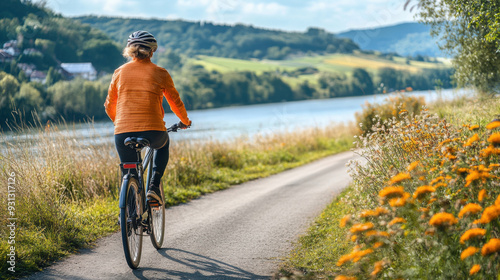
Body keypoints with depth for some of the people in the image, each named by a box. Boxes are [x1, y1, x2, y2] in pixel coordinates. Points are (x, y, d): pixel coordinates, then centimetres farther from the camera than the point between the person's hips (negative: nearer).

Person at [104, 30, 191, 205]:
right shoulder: (160, 73, 7)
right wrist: (185, 121, 36)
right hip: (153, 131, -1)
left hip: (123, 133, 1)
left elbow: (109, 106, 19)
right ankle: (154, 187, 18)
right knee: (163, 144, 34)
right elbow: (175, 103, 17)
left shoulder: (120, 72, 11)